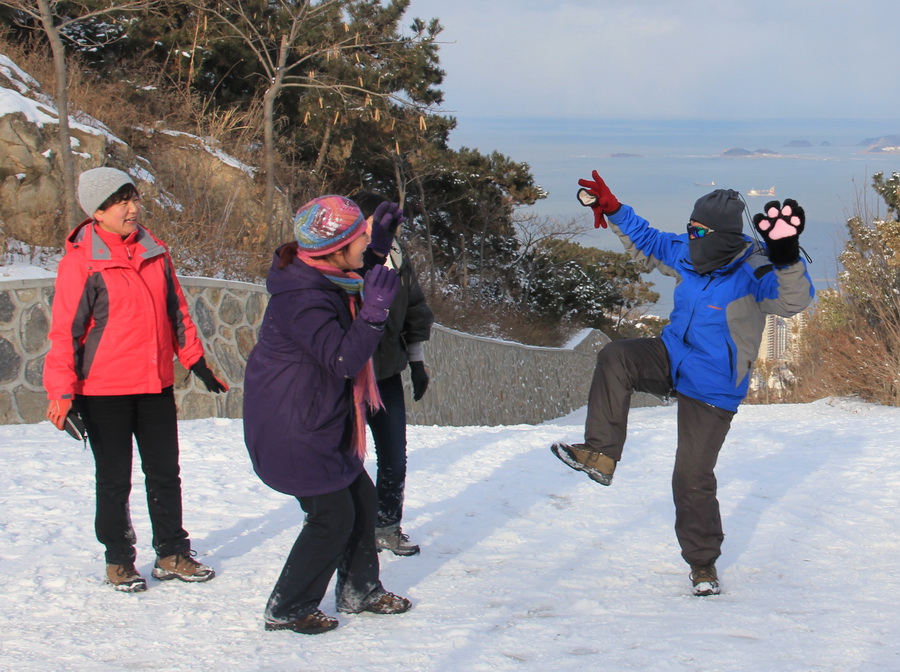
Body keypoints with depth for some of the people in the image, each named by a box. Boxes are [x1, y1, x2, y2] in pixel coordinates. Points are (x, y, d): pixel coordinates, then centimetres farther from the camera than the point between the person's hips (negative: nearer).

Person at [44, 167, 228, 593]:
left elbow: (176, 311, 16)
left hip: (157, 384, 5)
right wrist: (63, 392, -16)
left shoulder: (154, 253, 6)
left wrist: (196, 363, 18)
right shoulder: (82, 262, -11)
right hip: (104, 389, -5)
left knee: (165, 473, 11)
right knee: (114, 479, 6)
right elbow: (64, 331, -11)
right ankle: (119, 561, 19)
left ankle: (172, 554, 23)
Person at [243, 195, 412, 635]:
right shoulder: (301, 298, -26)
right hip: (292, 429, -11)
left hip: (318, 423, 11)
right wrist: (374, 310, -40)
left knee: (361, 497, 16)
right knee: (333, 515, -6)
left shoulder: (327, 282, 5)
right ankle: (287, 610, 6)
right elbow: (343, 358, -33)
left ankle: (359, 590, 30)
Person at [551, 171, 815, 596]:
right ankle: (601, 456, -18)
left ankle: (703, 563, 19)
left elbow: (795, 300, -43)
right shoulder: (688, 255, -6)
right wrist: (611, 210, 11)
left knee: (693, 478, -2)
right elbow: (647, 243, 14)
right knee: (615, 359, -23)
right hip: (673, 358, 5)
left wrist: (786, 258, -59)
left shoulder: (753, 273, -25)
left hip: (711, 389, -5)